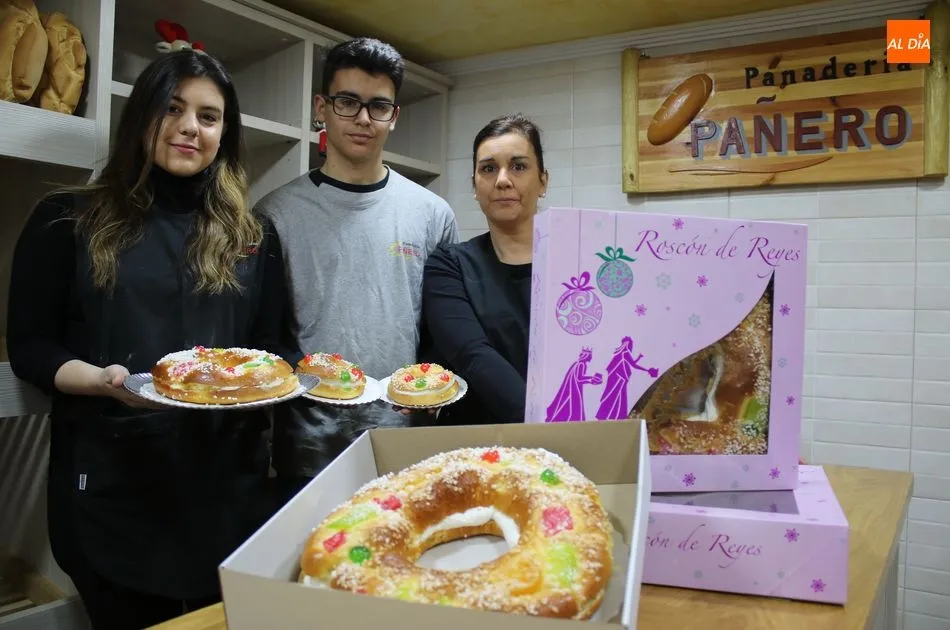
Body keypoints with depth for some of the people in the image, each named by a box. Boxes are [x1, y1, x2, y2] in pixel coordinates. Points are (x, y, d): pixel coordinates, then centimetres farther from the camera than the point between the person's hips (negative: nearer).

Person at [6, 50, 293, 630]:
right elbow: (30, 348, -1)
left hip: (226, 486, 3)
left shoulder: (253, 236, 8)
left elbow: (272, 349, 10)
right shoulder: (69, 220, 1)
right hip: (111, 486, -2)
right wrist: (103, 379, -19)